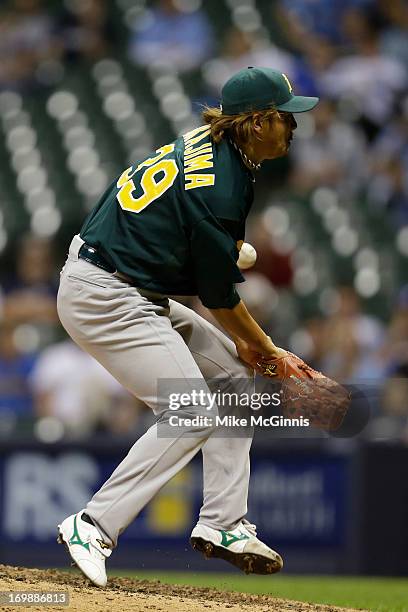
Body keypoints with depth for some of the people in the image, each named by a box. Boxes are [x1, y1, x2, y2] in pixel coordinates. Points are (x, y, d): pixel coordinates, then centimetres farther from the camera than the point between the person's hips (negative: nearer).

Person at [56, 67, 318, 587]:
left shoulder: (204, 144, 7)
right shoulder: (220, 189, -22)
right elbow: (219, 295, -13)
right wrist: (266, 349, 3)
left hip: (136, 295, 11)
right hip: (105, 299, -11)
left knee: (234, 374, 12)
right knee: (191, 414, -15)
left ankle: (222, 524, 12)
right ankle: (93, 528, -14)